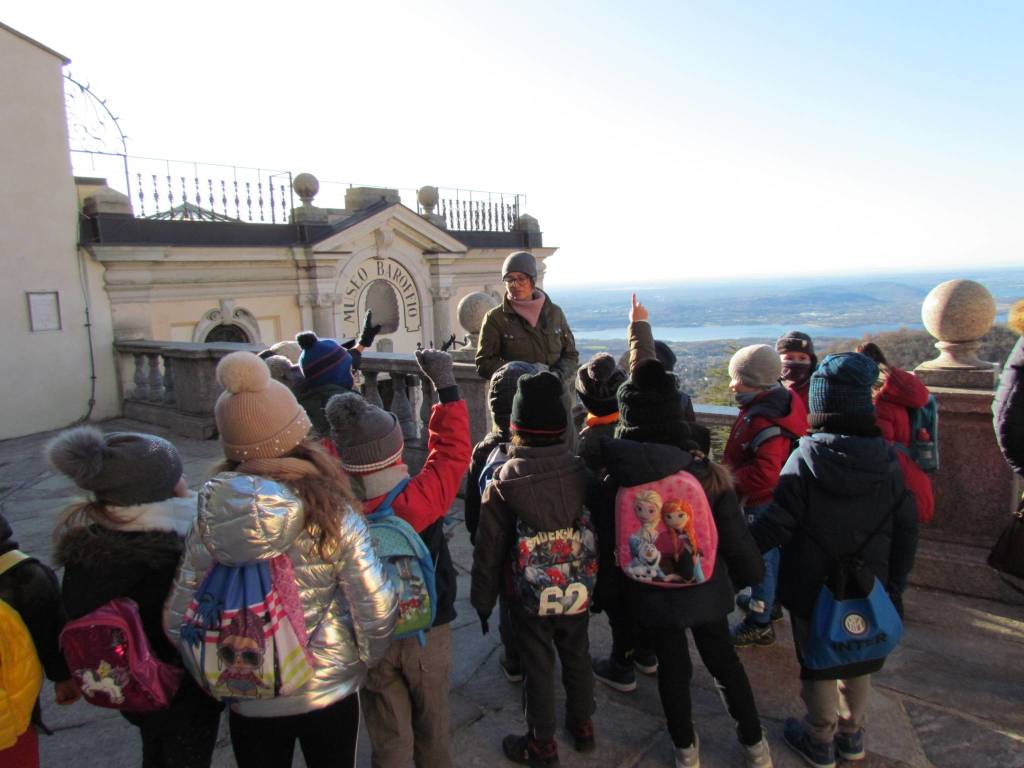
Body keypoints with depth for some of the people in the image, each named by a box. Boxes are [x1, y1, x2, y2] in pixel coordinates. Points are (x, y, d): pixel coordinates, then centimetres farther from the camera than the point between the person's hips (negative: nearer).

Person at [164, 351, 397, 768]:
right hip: (329, 691, -1)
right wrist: (362, 661, 1)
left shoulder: (211, 516, -15)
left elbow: (177, 622, -9)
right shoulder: (333, 515, -21)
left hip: (248, 700, 2)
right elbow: (377, 612, -19)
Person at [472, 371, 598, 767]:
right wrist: (597, 582, 14)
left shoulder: (504, 480, -17)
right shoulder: (580, 471, -12)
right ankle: (582, 726, 42)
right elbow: (598, 529, -1)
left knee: (538, 667, 13)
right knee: (577, 657, 22)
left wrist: (483, 598, 3)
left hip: (530, 595, -3)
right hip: (578, 589, 3)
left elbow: (489, 547, -10)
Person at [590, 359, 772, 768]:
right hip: (706, 592, 1)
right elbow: (735, 537, -9)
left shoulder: (613, 485, -19)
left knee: (672, 667, 20)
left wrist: (610, 600, 7)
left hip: (652, 598, 0)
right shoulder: (708, 473, -19)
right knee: (724, 660, 22)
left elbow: (608, 553, -9)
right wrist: (750, 575, 11)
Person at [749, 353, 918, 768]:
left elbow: (776, 526, -21)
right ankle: (851, 734, 40)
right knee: (858, 659, 22)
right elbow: (906, 528, -2)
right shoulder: (887, 461, -9)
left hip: (813, 587, -3)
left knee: (818, 663, 14)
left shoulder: (805, 459, -22)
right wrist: (895, 582, 11)